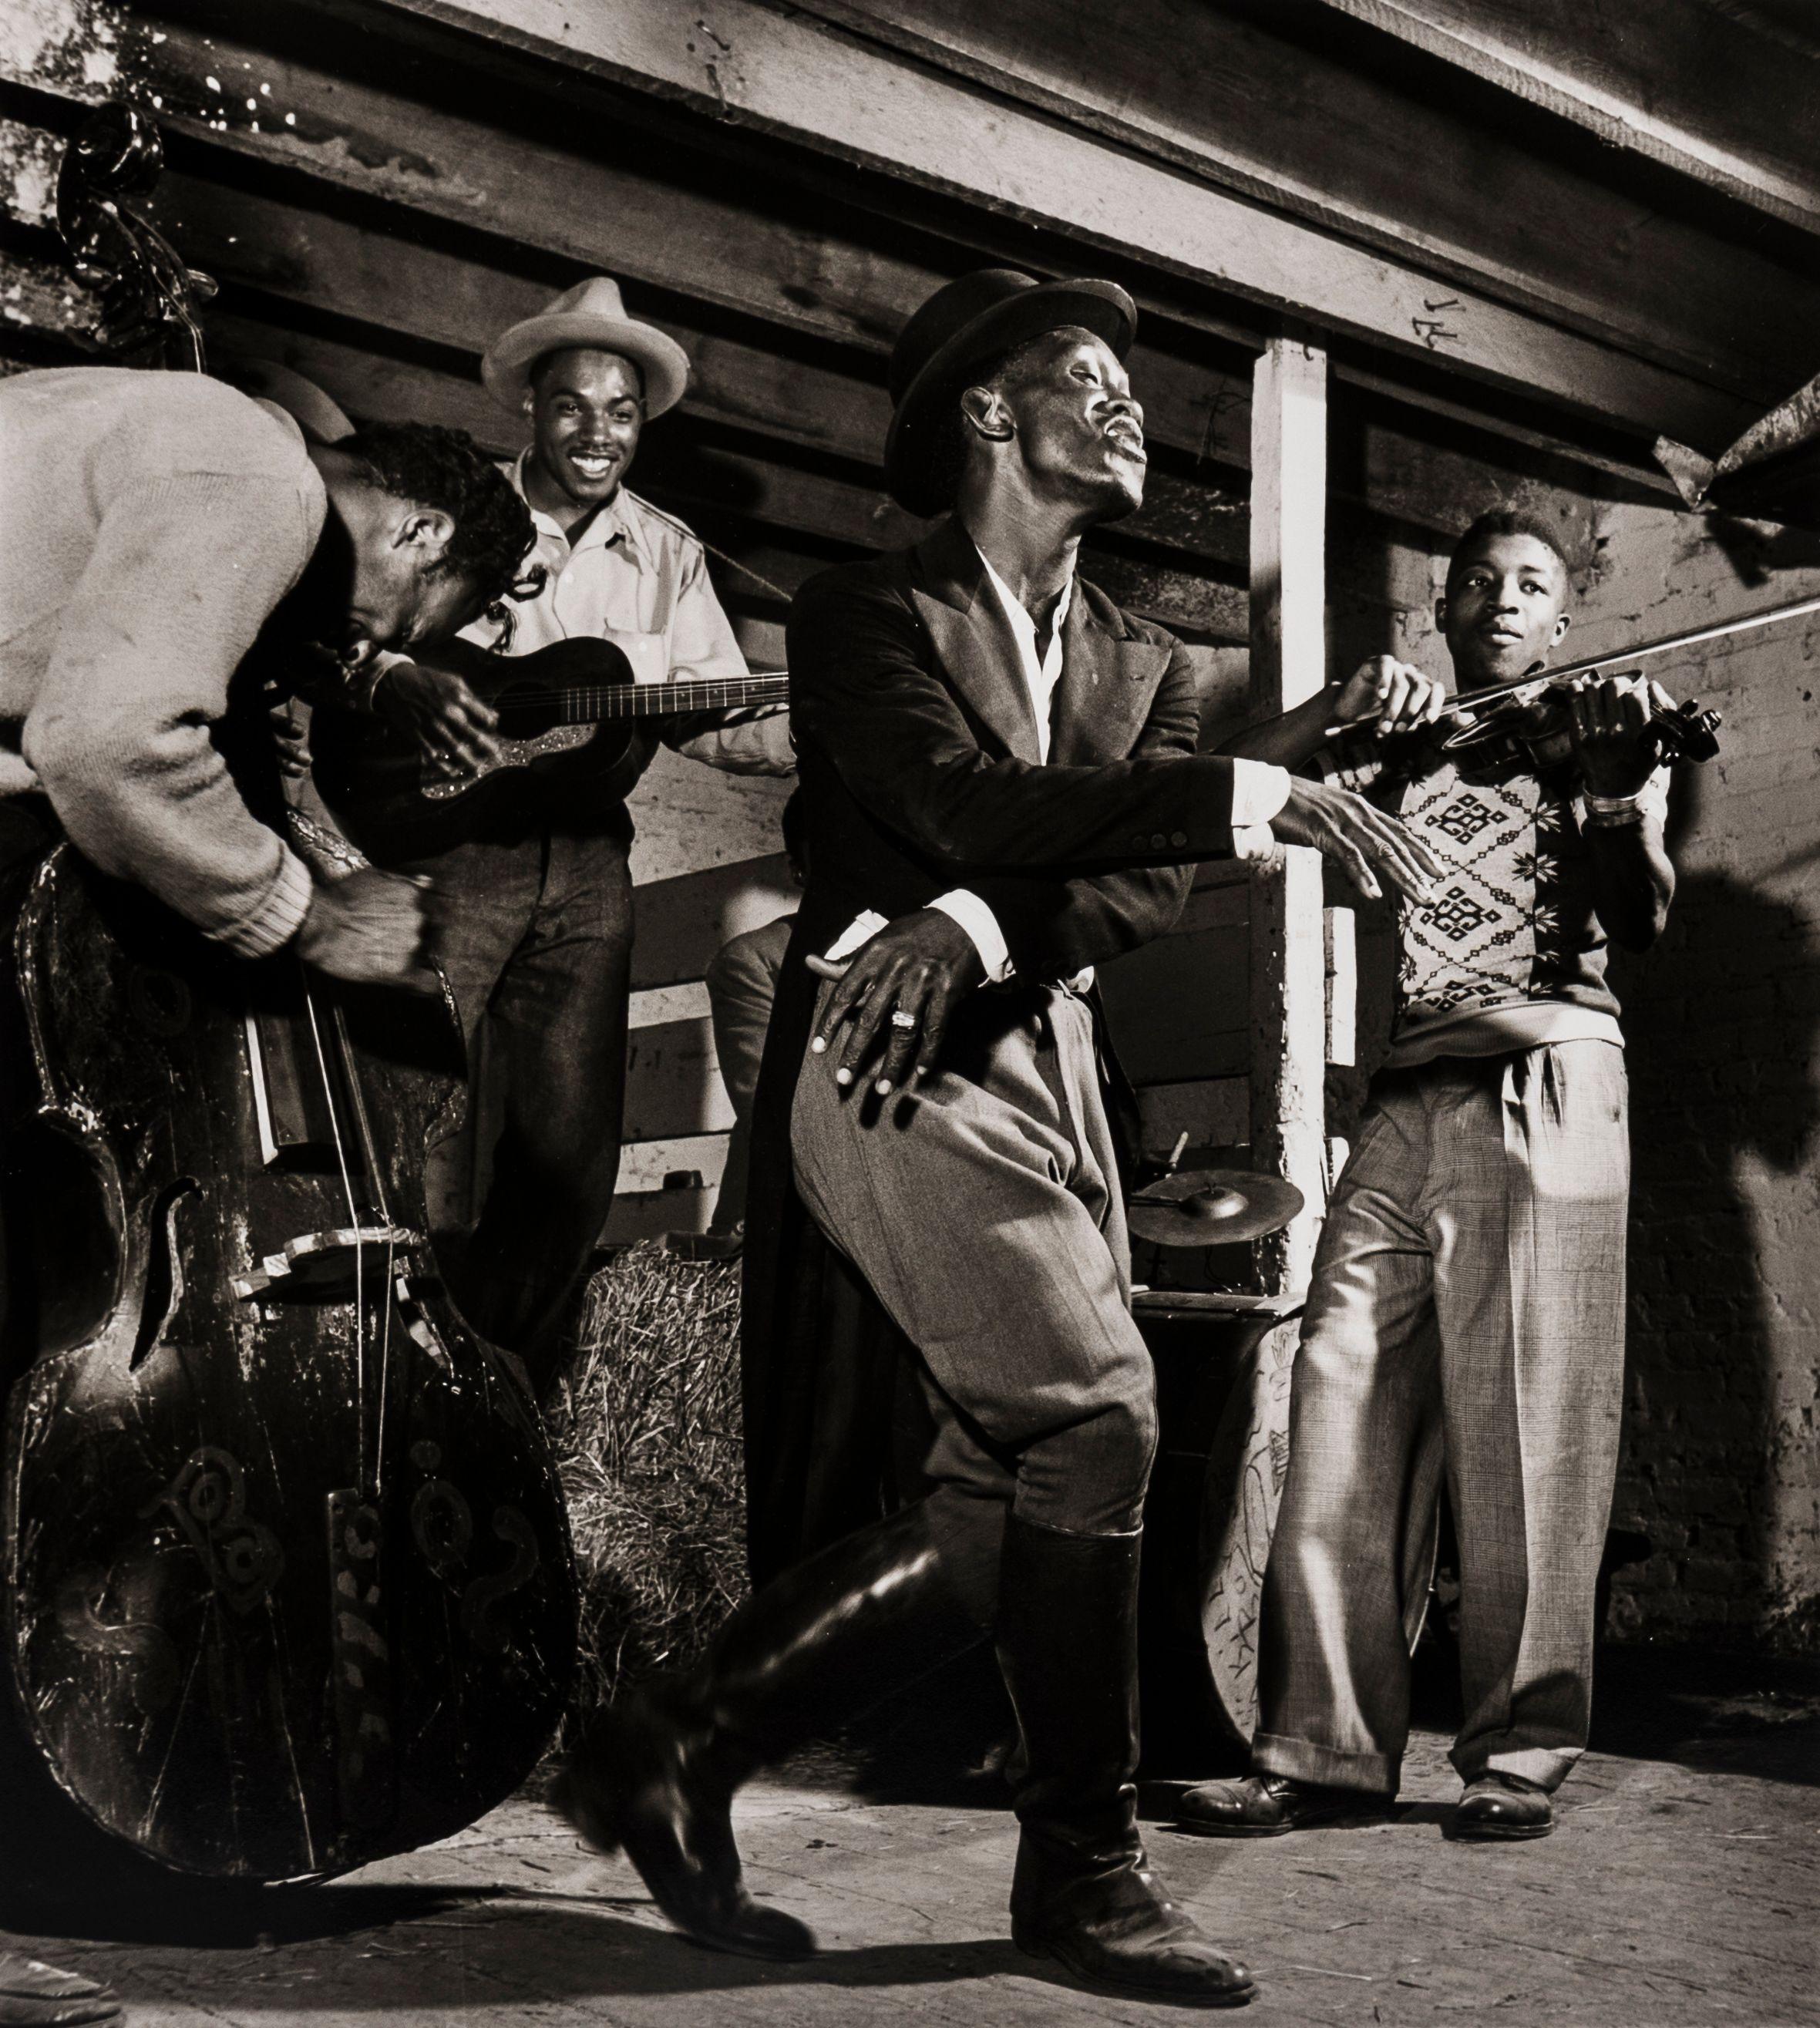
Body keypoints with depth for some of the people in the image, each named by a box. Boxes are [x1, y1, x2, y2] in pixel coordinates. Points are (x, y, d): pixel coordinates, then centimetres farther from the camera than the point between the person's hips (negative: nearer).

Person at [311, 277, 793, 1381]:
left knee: (569, 1163, 4)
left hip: (587, 858, 4)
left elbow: (716, 711, 7)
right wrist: (397, 684, -21)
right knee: (426, 1153, -8)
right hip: (442, 839, -3)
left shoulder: (668, 553, 14)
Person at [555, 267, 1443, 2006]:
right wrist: (1260, 795, -19)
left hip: (1043, 1065, 7)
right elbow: (964, 802, -14)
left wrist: (973, 929, -17)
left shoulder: (1145, 665, 22)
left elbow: (1145, 886, 4)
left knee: (996, 1506, -1)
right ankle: (1084, 1866, -2)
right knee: (1093, 1411, -18)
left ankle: (677, 1753, 13)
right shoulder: (864, 613, 5)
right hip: (889, 1062, -6)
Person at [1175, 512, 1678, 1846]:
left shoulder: (1595, 741, 13)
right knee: (1342, 1423, -4)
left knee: (1525, 1438, -5)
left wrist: (1617, 790, -22)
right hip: (1408, 1099, 3)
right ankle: (1330, 1748, 2)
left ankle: (1523, 1750, 6)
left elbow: (1639, 922, -5)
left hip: (1544, 1094, -3)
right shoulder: (1404, 758, 21)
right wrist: (1341, 708, -5)